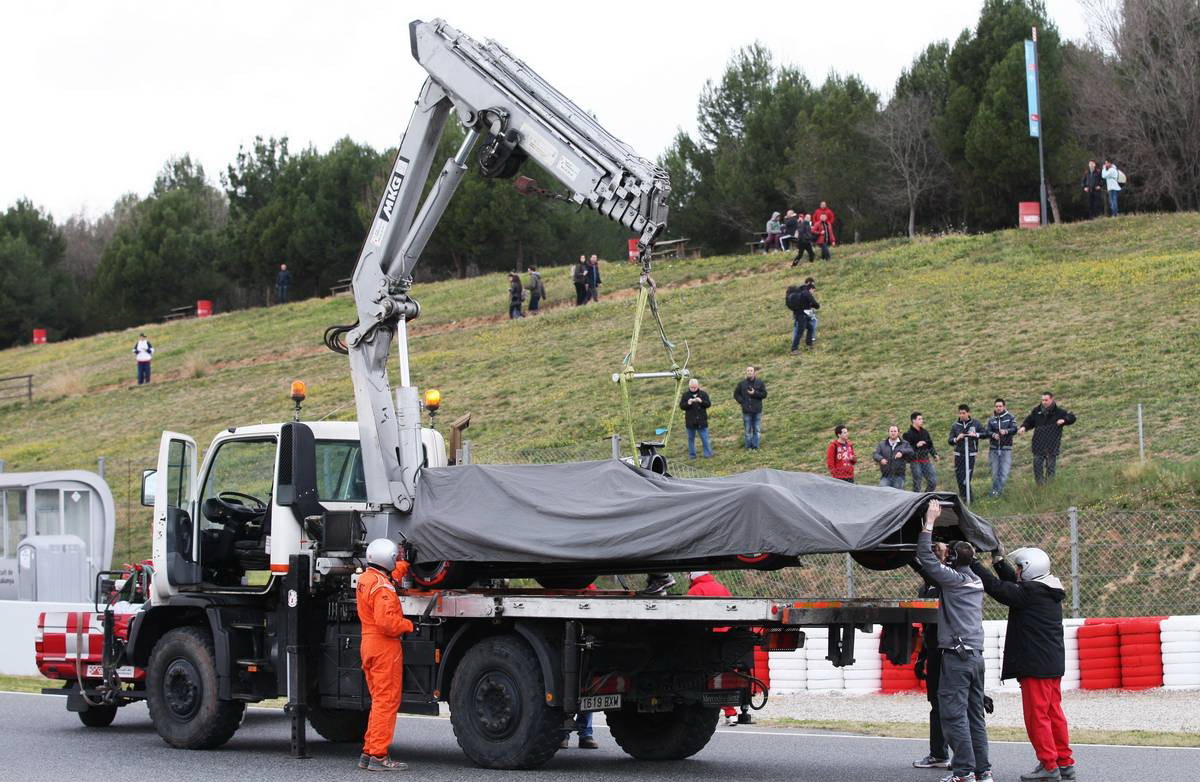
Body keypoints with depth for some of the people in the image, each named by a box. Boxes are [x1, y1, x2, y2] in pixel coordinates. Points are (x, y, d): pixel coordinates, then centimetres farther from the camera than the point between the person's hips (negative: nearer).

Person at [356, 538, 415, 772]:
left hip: (369, 645, 10)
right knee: (386, 702, -6)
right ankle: (378, 756, -7)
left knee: (379, 700, 16)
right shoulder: (382, 587, -18)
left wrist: (404, 563, 37)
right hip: (385, 647, -10)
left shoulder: (365, 579, 12)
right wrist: (409, 625, -13)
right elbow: (386, 621, -27)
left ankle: (368, 752, 18)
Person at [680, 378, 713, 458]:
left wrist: (701, 401, -21)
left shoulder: (703, 393, 1)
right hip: (690, 421, 1)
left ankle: (707, 453, 10)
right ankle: (692, 454, 18)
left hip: (702, 421, -1)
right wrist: (688, 403, -21)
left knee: (704, 438, 1)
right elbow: (681, 406, -2)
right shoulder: (685, 395, 1)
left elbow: (709, 404, -3)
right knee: (691, 438, 8)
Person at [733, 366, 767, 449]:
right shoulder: (742, 383, 2)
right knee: (748, 430, 3)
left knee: (757, 430, 3)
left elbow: (764, 394, 0)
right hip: (746, 411, 0)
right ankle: (748, 446, 10)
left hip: (757, 411, 0)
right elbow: (736, 394, 10)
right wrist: (742, 402, -3)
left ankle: (755, 446, 10)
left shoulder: (760, 382, 2)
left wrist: (755, 393, -14)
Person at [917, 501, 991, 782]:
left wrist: (929, 522, -6)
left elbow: (926, 558, -10)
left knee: (954, 714, -7)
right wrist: (944, 557, 20)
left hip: (956, 655, -8)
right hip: (976, 655, 8)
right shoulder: (975, 581, 14)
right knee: (974, 714, 11)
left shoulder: (953, 578, -9)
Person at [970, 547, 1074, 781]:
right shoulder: (1049, 591, 13)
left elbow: (997, 588, -18)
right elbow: (1014, 585, 23)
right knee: (1053, 712, 14)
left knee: (1037, 714, -4)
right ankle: (1065, 763, 17)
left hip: (1036, 665, -10)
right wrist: (998, 560, 21)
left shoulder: (1031, 592, -15)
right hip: (1053, 663, 10)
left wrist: (972, 563, -11)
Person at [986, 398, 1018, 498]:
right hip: (994, 448, 2)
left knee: (1005, 471, -11)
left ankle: (999, 490, -7)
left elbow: (1014, 429, -10)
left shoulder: (1010, 417, 2)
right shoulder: (991, 419, 10)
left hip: (1006, 449, -2)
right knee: (995, 472, 6)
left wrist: (1006, 431, -30)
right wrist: (993, 435, -21)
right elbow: (987, 432, 1)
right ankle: (995, 490, 19)